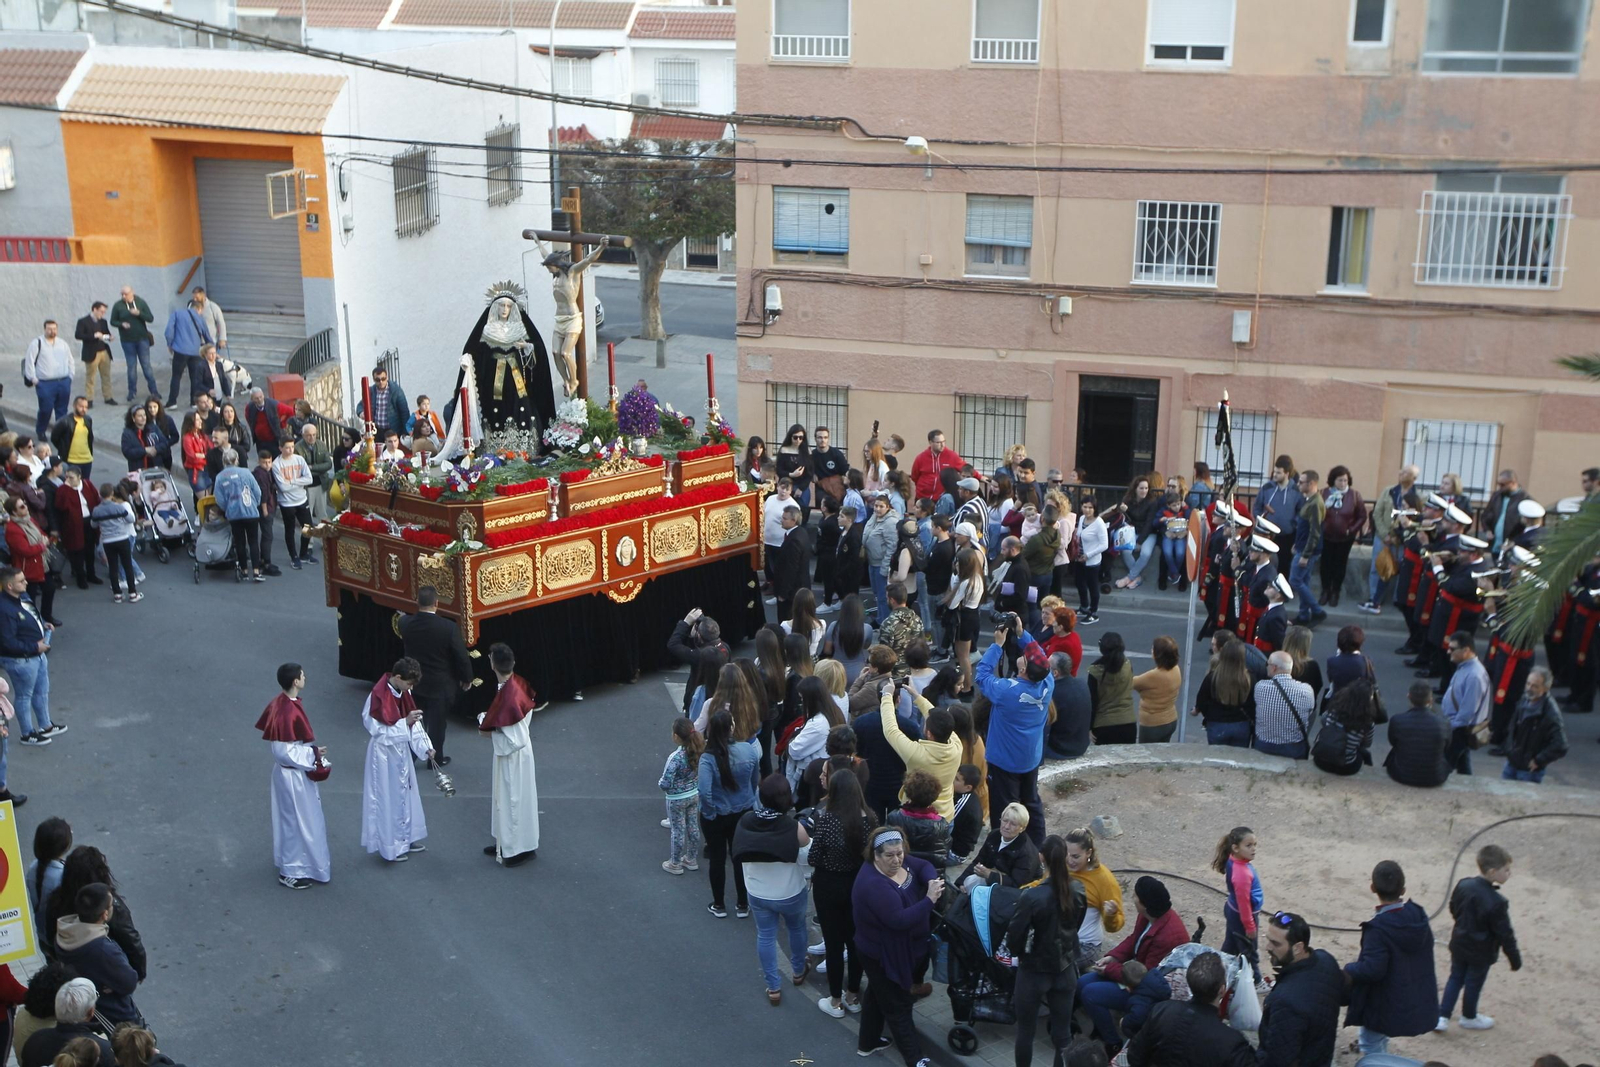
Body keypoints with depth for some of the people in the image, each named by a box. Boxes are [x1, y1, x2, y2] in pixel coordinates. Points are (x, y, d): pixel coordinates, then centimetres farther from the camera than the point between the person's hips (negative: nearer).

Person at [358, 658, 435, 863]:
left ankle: (406, 838, 35)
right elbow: (378, 731, -24)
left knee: (406, 794, 19)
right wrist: (405, 722, -29)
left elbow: (413, 722, 6)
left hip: (401, 750, 8)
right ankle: (390, 846, 19)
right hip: (384, 754, -8)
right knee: (388, 799, 5)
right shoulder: (379, 697, -26)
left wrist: (425, 747, -2)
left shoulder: (402, 692, -1)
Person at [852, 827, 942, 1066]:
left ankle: (868, 1042, 45)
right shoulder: (874, 884, -35)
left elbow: (923, 866, -2)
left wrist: (932, 880, -25)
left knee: (878, 994, 26)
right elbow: (900, 919, -39)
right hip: (882, 954, -10)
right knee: (897, 1006, 5)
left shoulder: (900, 861, -9)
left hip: (892, 949, 10)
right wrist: (930, 899, -40)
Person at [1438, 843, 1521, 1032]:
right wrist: (1514, 958, -9)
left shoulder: (1463, 885, -11)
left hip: (1459, 944, 5)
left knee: (1455, 979, 20)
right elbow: (1504, 933, -22)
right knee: (1474, 983, 16)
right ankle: (1469, 1018, 38)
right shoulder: (1496, 903, -31)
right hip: (1481, 953, -5)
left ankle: (1442, 1017, 21)